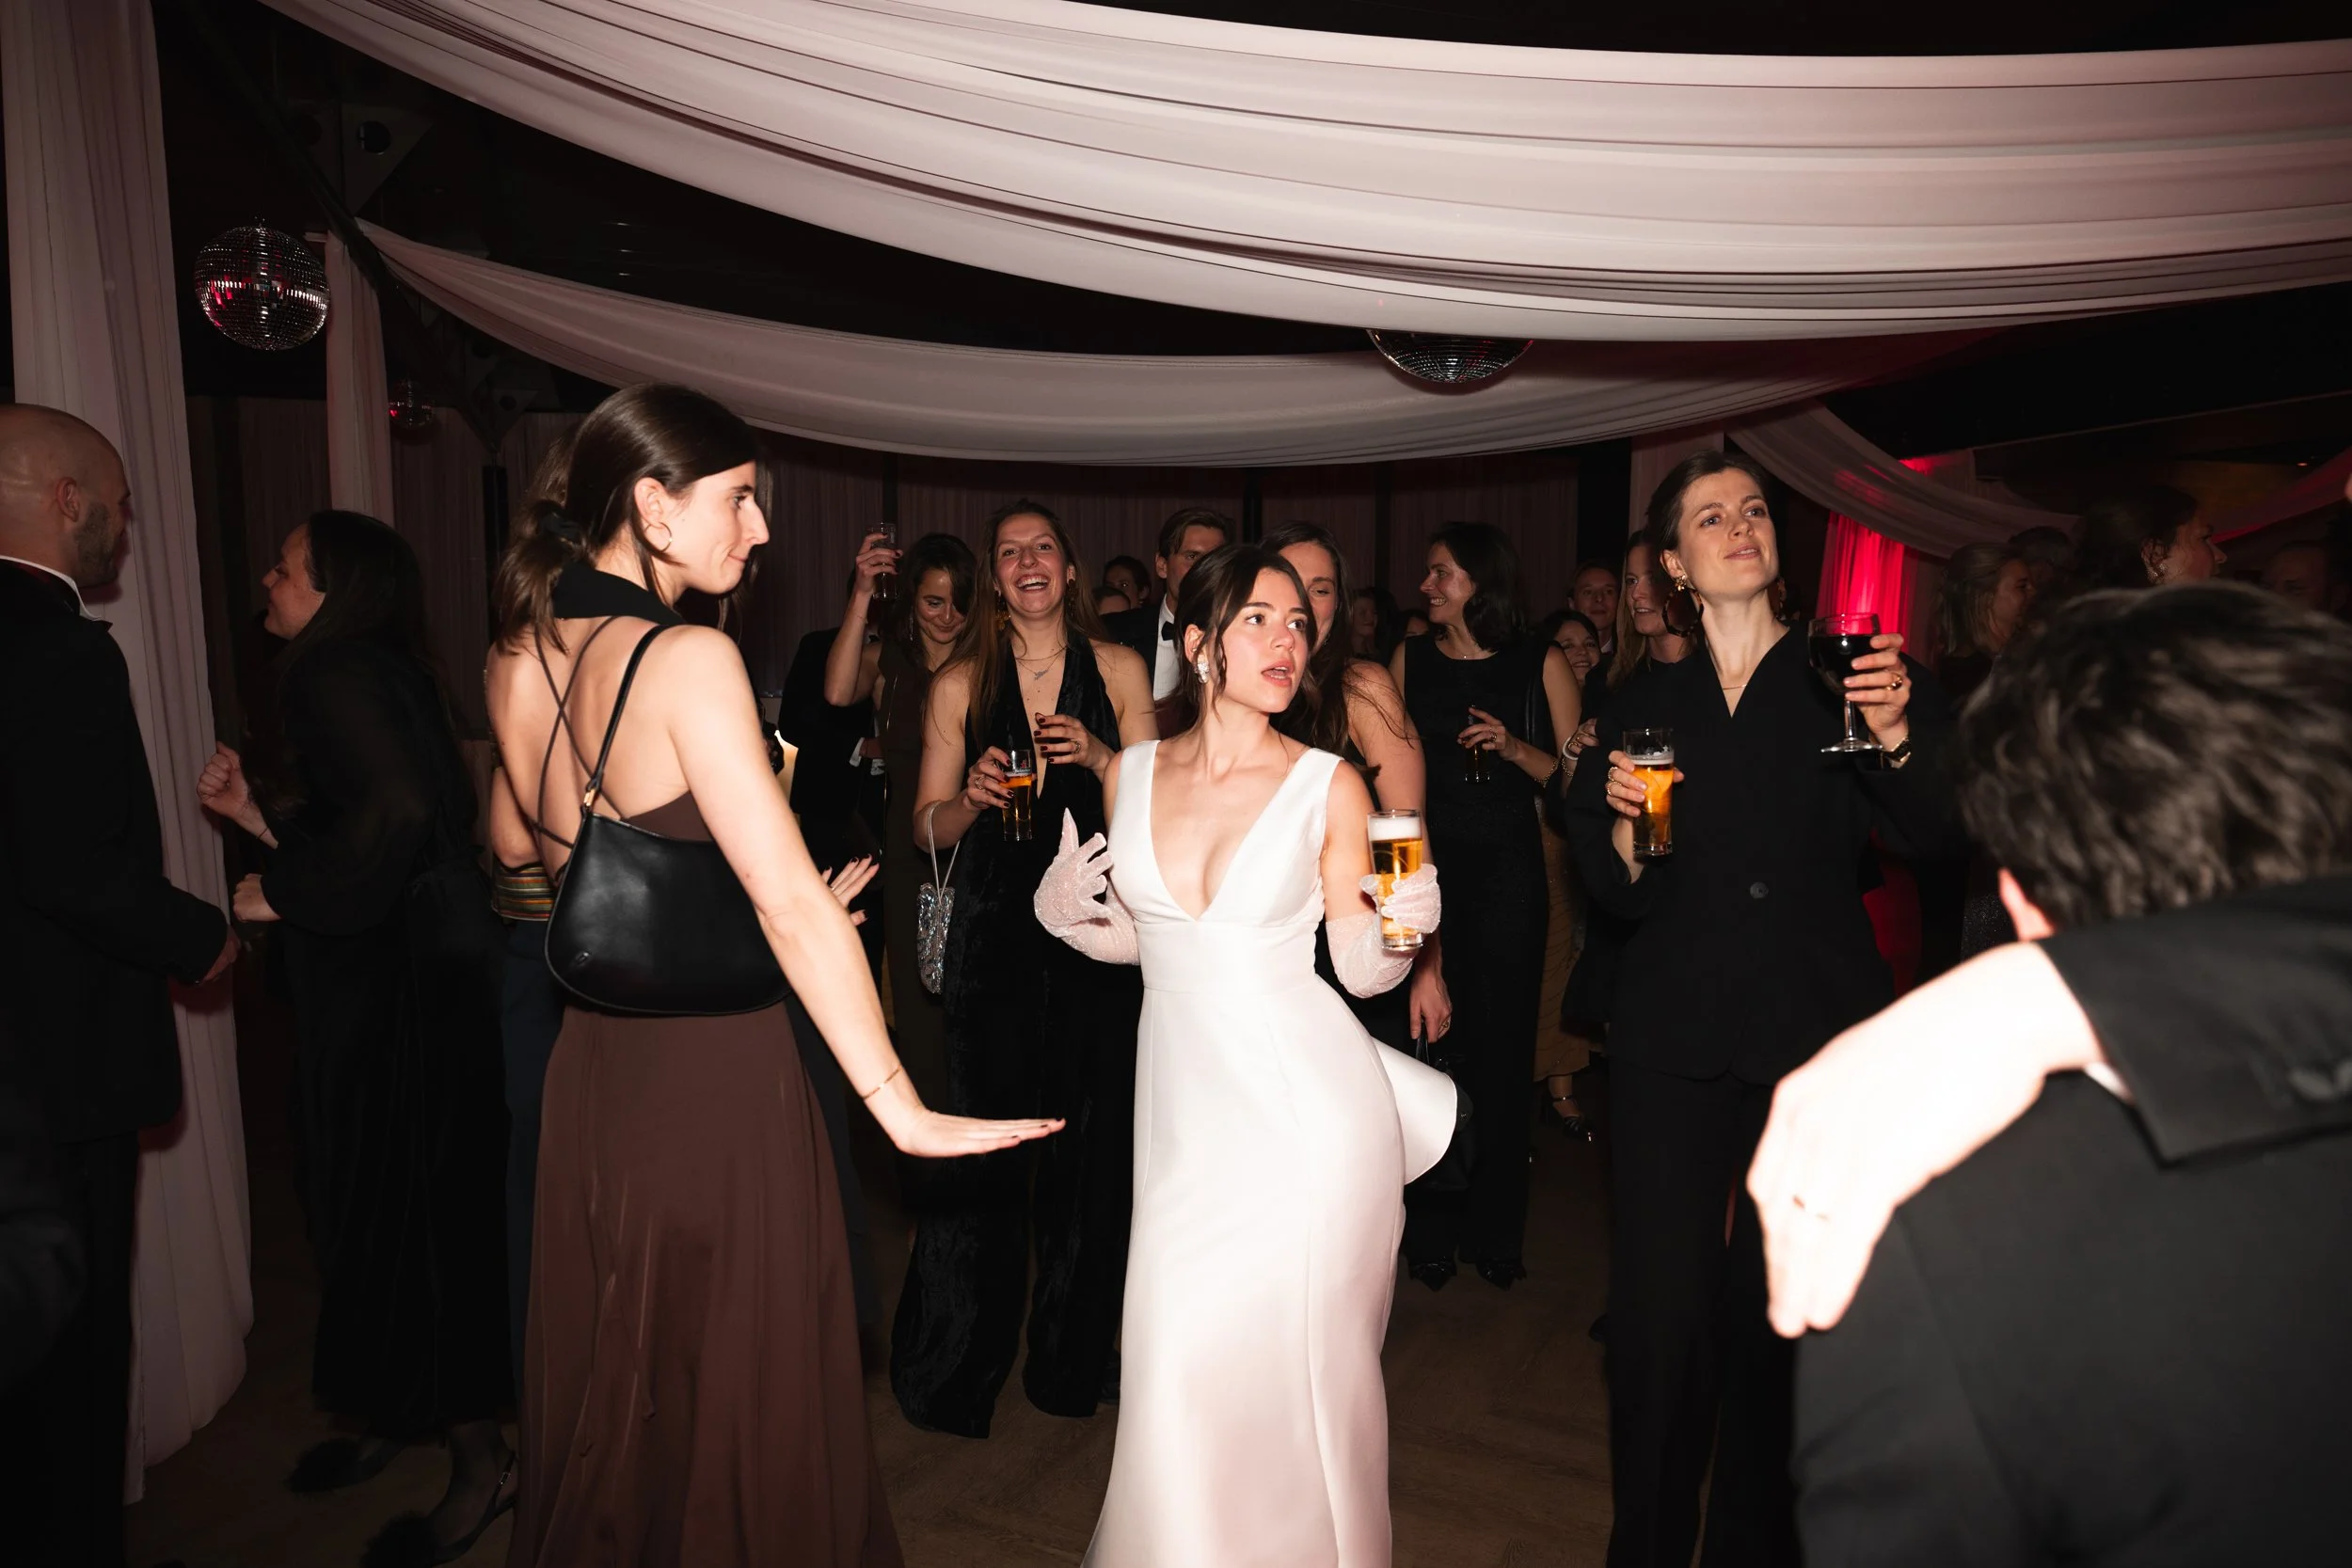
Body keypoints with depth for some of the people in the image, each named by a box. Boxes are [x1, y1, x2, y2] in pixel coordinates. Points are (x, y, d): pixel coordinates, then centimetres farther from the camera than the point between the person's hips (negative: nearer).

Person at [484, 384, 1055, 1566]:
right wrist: (901, 1109, -20)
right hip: (717, 1069, -8)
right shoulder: (688, 657, -20)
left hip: (595, 1059, 8)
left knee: (611, 1391, 24)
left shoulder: (515, 657, 3)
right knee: (740, 1397, 11)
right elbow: (792, 904, -23)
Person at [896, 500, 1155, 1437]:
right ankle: (956, 1367, 19)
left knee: (1092, 1139, 4)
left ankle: (1073, 1356, 24)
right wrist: (971, 798, -14)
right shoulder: (960, 684, 7)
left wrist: (1096, 756, -11)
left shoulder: (1118, 670, 7)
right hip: (993, 931, 0)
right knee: (983, 1142, 0)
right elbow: (927, 827, 7)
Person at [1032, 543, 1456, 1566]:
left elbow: (1357, 967, -1)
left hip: (1307, 1106, -2)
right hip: (1184, 1098, 3)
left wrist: (1402, 927, -21)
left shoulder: (1328, 786, -6)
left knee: (1294, 1364, 3)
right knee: (1182, 1360, 5)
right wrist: (1069, 911, -3)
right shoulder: (1130, 774, 3)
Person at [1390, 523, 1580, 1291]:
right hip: (1426, 864, 1)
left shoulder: (1541, 663, 2)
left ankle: (1494, 1230, 19)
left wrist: (1515, 748, -15)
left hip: (1507, 868, -1)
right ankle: (1430, 1230, 16)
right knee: (1429, 1041, 2)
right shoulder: (1410, 659, 7)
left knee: (1499, 1045, 4)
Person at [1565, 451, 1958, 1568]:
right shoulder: (1642, 705, 11)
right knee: (1660, 1314, -1)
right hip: (1673, 1044, 1)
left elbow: (1932, 839, -5)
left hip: (1818, 1042, -1)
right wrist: (1622, 820, -9)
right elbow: (1617, 891, 10)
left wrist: (1897, 738, -21)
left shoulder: (1845, 678, 5)